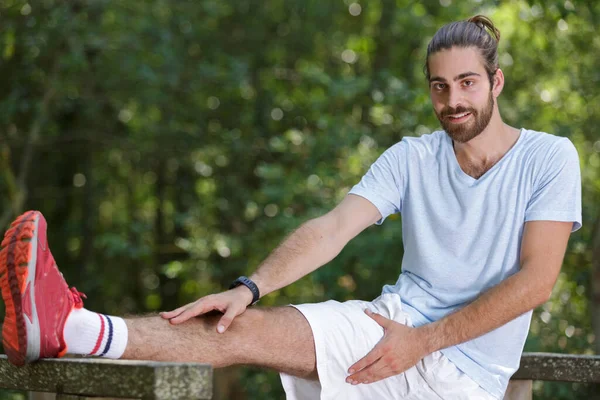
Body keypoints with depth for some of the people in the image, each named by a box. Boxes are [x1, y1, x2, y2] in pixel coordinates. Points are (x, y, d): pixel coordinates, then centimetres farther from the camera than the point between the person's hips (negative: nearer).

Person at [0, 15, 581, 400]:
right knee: (244, 324, -20)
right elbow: (333, 228, -5)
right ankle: (66, 328, -35)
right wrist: (249, 288, -22)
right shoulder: (412, 158, 10)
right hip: (393, 320, 5)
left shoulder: (548, 159, -3)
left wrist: (422, 342, -17)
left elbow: (535, 280, -12)